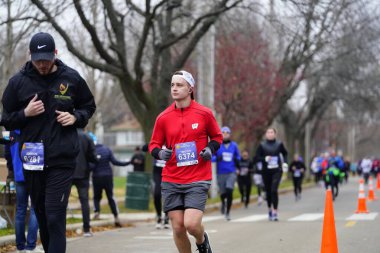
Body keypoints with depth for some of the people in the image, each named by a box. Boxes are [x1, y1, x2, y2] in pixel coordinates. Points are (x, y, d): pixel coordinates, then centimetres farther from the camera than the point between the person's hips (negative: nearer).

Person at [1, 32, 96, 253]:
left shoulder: (71, 78, 2)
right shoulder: (19, 81, 2)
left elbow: (89, 106, 17)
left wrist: (76, 117, -4)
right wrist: (25, 113, -12)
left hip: (62, 160, -2)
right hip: (32, 160, 2)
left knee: (55, 218, -11)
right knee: (42, 217, 12)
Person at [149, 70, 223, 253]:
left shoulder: (204, 113, 0)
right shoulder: (163, 117, 3)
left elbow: (217, 136, 14)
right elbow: (154, 144, 10)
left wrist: (210, 149, -7)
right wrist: (160, 153, -12)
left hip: (198, 179, -2)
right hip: (171, 181, 2)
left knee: (191, 224, -15)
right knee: (177, 227, 1)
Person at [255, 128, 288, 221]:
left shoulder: (279, 144, 3)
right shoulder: (262, 145, 1)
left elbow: (285, 154, 19)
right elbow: (257, 157, 1)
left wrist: (285, 162, 5)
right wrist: (265, 158, -16)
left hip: (277, 171, -1)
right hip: (266, 171, 1)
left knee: (274, 190, -15)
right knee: (268, 191, 11)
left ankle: (275, 212, -14)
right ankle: (270, 209, 34)